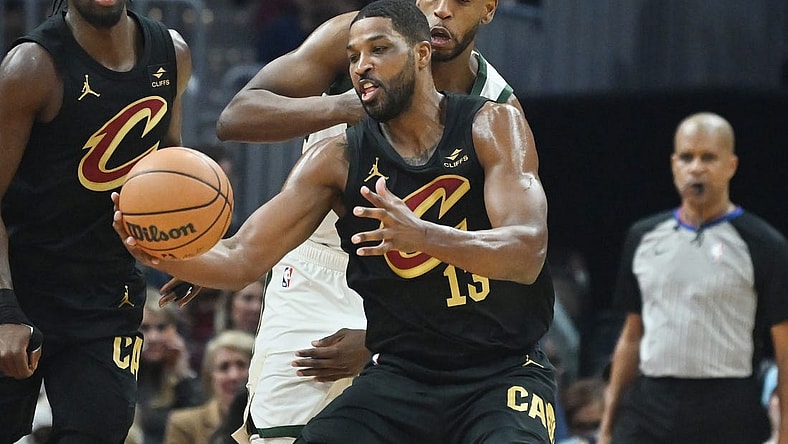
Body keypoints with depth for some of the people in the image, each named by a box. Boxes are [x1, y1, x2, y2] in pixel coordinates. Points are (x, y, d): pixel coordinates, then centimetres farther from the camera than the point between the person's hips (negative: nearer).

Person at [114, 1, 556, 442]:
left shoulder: (492, 126, -7)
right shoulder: (339, 160, -1)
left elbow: (527, 253, -21)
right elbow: (241, 259, -5)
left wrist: (423, 235, -39)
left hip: (503, 373, -3)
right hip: (400, 375, 3)